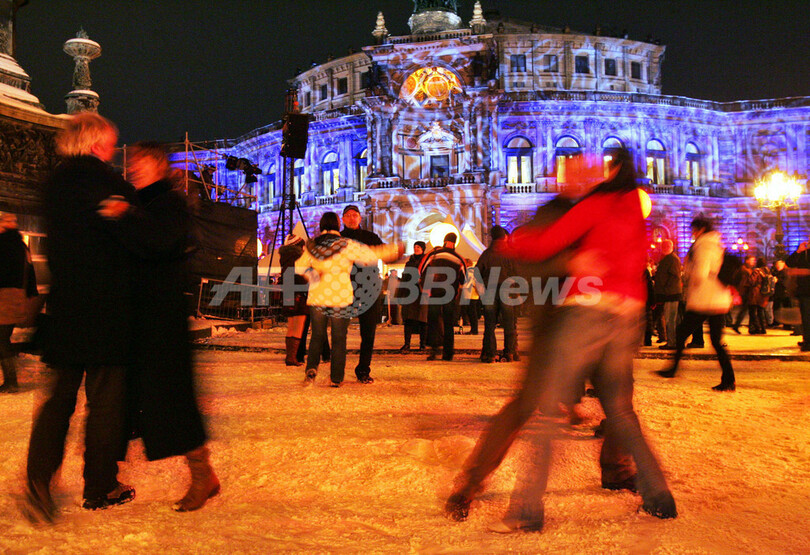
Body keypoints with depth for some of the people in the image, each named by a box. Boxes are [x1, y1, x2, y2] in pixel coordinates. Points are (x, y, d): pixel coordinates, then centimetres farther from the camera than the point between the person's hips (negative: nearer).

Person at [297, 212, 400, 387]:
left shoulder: (311, 246, 2)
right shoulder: (346, 245, -9)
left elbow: (299, 267, 12)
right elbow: (371, 255, -6)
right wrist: (394, 250, 6)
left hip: (317, 298, 3)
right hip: (341, 299, -2)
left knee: (317, 336, 15)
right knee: (339, 338, 8)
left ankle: (311, 369, -4)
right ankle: (336, 378, 11)